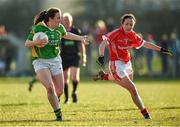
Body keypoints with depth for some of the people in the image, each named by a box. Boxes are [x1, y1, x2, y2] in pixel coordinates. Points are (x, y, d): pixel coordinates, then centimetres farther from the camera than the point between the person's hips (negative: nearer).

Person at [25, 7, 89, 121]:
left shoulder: (59, 28, 0)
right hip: (40, 62, -5)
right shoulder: (38, 28, -15)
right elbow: (27, 44, -13)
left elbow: (65, 35, 24)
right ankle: (58, 114, -11)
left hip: (55, 60, 5)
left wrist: (81, 38, 29)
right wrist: (36, 42, -33)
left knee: (60, 91, 3)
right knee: (50, 88, -23)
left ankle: (55, 100, 39)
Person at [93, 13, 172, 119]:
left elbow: (145, 44, 12)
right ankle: (145, 113, -6)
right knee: (133, 90, -14)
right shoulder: (116, 33, -19)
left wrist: (160, 49, 10)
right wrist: (101, 56, -45)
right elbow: (103, 43, -28)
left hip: (127, 63, 8)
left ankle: (104, 76, 43)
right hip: (117, 64, -8)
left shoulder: (133, 36, 0)